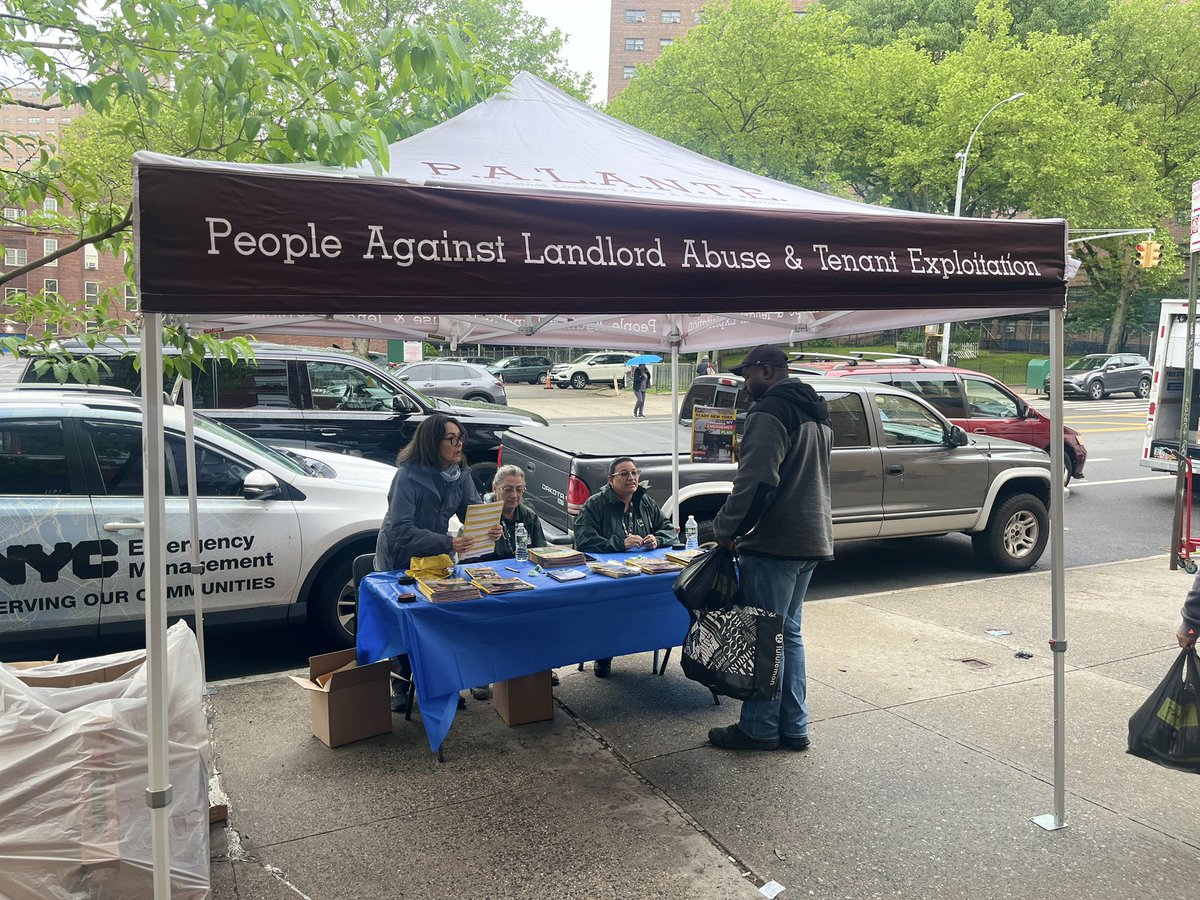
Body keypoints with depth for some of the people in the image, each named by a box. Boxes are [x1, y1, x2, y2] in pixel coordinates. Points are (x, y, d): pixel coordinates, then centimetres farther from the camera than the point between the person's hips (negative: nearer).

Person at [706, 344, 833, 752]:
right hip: (811, 539, 10)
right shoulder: (816, 414, 18)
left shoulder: (770, 410, -15)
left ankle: (758, 728, 10)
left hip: (774, 542, -10)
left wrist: (727, 528, -12)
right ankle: (794, 727, 21)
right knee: (789, 632, 16)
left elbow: (757, 482, -24)